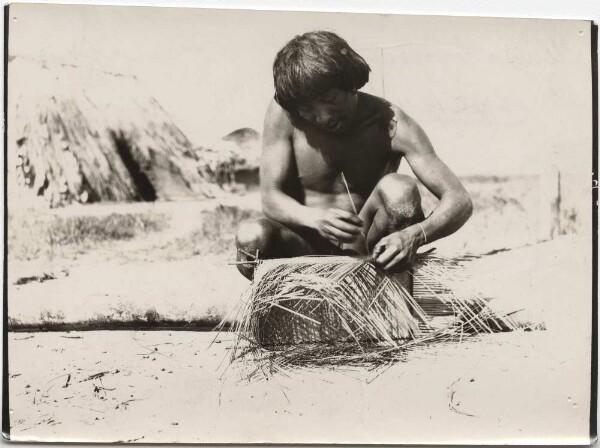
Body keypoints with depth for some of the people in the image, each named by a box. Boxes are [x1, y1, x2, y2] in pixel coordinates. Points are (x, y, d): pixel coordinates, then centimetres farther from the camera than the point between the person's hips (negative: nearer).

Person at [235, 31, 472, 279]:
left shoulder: (389, 123, -16)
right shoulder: (282, 116, -12)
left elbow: (460, 201, -19)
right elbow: (270, 197, -12)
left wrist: (414, 236, -40)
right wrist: (315, 218, -35)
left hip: (367, 243, 0)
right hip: (308, 247, 0)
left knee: (400, 190, -30)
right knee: (252, 236, -32)